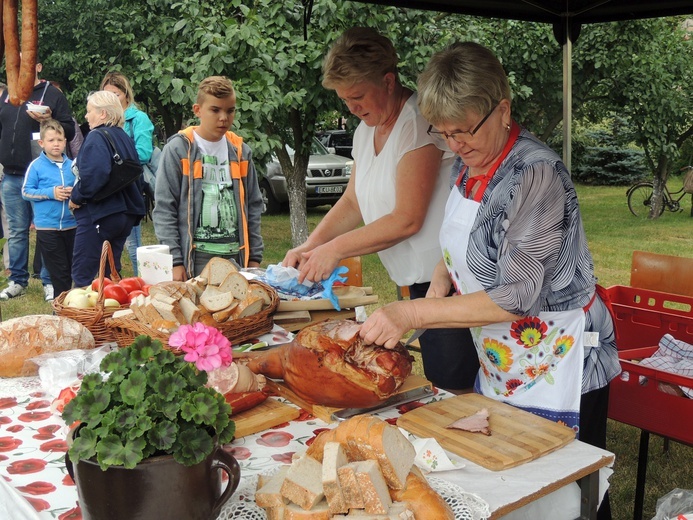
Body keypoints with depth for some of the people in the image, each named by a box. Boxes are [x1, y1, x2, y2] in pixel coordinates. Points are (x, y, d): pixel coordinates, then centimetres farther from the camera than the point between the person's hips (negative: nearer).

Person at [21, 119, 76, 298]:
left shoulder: (72, 165, 2)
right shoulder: (36, 166, -5)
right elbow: (26, 192, -4)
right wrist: (51, 193, -15)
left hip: (72, 224, 3)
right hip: (47, 227, -3)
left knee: (76, 268, 12)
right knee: (59, 272, 5)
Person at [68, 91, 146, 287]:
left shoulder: (97, 137, -12)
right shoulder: (125, 138, 12)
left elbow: (94, 174, -27)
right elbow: (136, 174, 16)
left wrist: (76, 197, -13)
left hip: (98, 214, -8)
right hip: (126, 213, 8)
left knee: (82, 274, -1)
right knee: (111, 273, 15)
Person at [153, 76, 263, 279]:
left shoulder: (241, 151, 12)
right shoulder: (177, 150, -1)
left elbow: (253, 207, 15)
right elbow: (163, 210, -4)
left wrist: (255, 257, 10)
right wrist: (175, 261, -11)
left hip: (236, 257, 4)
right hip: (196, 258, -4)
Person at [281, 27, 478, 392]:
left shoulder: (418, 123, -17)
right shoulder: (366, 131, 12)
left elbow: (407, 220, -19)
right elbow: (353, 202, 17)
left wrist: (335, 249, -14)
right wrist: (309, 246, 2)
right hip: (421, 281, 9)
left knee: (454, 391, -3)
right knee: (434, 385, 14)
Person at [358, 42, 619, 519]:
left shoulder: (537, 174, -25)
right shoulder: (468, 164, 1)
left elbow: (516, 297, -28)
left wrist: (414, 313, -29)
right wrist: (441, 280, -5)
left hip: (557, 372, -8)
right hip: (497, 367, 8)